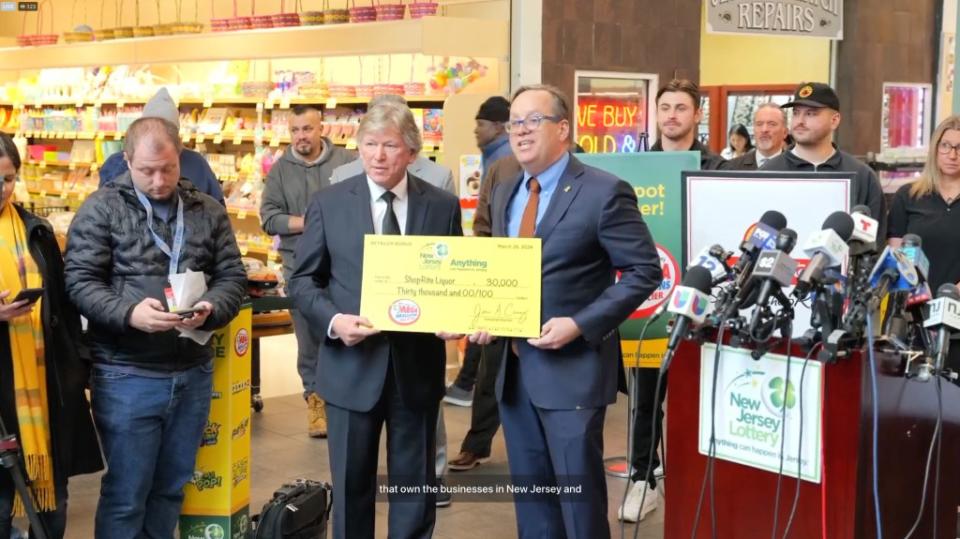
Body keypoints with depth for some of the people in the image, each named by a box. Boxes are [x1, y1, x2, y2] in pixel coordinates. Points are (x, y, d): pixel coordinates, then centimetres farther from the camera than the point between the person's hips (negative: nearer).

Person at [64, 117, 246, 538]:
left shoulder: (208, 212, 7)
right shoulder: (101, 210, -4)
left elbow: (232, 277, 7)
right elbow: (80, 282, -9)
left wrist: (211, 308, -15)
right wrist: (129, 313, -26)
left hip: (194, 371, 4)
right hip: (126, 375, -4)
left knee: (171, 487, 16)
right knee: (126, 493, 4)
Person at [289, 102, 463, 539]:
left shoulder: (443, 206, 1)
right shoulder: (328, 203, -1)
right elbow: (303, 280, 1)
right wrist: (334, 319, -18)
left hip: (418, 367, 1)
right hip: (352, 367, 0)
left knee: (415, 484, 12)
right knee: (351, 485, 13)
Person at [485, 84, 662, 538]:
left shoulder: (604, 192, -11)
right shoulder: (503, 194, 11)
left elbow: (645, 271, -12)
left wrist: (581, 325, -19)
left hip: (571, 367, -7)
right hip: (513, 366, 7)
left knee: (578, 496, 1)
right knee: (530, 496, 15)